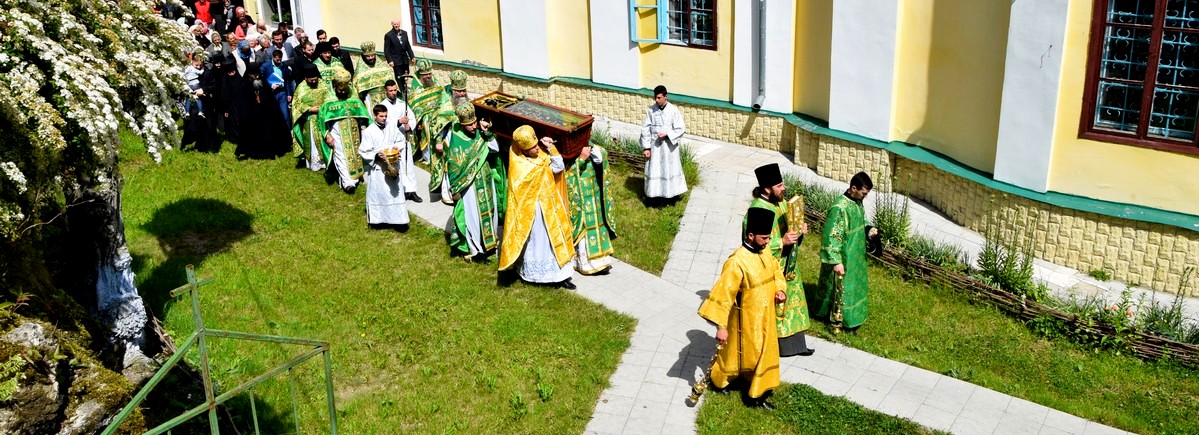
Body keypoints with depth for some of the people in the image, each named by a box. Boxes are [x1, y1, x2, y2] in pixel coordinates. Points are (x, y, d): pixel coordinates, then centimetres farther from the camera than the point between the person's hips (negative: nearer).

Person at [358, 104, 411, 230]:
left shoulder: (392, 127, -1)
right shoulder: (368, 131, -10)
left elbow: (401, 140, 13)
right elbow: (363, 152, -7)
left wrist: (397, 147, -7)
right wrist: (376, 156, -22)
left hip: (393, 166, 3)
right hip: (377, 168, -3)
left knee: (395, 192, 6)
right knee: (378, 194, 5)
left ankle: (398, 220, 13)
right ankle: (377, 220, 18)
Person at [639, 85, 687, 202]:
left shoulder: (673, 111, -10)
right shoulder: (651, 110, -4)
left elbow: (680, 129, -8)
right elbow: (645, 129, -1)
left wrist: (667, 134, -22)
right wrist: (646, 147, -5)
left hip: (669, 146, -2)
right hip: (655, 146, 2)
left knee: (670, 170, 9)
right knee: (653, 170, 6)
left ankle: (672, 193, 23)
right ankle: (654, 194, 18)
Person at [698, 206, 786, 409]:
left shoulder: (765, 251, -5)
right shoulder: (737, 262, -30)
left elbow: (776, 271, 15)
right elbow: (723, 294, -28)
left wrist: (780, 290, -4)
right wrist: (721, 326, -27)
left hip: (765, 317, 7)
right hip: (745, 320, -7)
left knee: (766, 354, 17)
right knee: (736, 355, 12)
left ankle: (758, 395, 34)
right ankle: (717, 380, 39)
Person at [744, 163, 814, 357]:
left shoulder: (781, 202, 2)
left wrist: (799, 230, -5)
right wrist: (782, 242, -29)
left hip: (787, 266, 9)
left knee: (792, 301, 17)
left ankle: (795, 344, 30)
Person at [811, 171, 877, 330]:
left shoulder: (857, 201, -1)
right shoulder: (839, 208, -28)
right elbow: (831, 237, -27)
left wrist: (869, 230, -5)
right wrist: (836, 261, -26)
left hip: (856, 254, 9)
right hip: (843, 258, -9)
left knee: (855, 284, 23)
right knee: (841, 286, 7)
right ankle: (839, 317, 23)